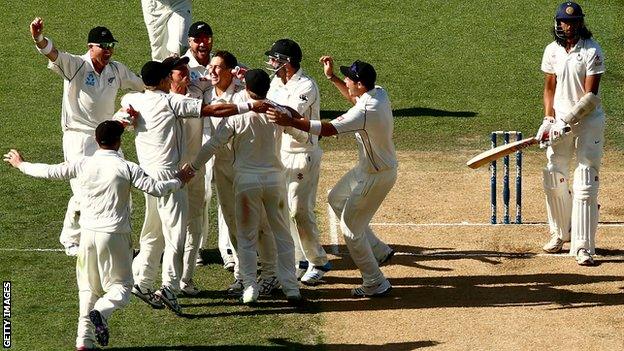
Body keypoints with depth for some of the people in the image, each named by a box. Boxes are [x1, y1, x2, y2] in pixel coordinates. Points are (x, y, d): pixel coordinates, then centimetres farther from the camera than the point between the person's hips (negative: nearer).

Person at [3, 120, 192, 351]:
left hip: (88, 234, 3)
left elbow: (49, 172, 5)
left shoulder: (82, 165, 0)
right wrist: (178, 181, 12)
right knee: (121, 284, 7)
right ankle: (101, 311, -23)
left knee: (88, 287, 14)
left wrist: (21, 165, 22)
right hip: (115, 235, -3)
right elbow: (156, 189, -7)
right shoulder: (126, 168, -7)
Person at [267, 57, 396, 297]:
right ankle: (378, 251, 29)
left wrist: (291, 122, -37)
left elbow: (328, 129, -37)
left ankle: (375, 285, 12)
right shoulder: (379, 93, -4)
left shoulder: (367, 110, -32)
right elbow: (355, 98, 19)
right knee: (336, 199, 26)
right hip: (367, 169, 10)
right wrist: (331, 77, 13)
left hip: (376, 176, -10)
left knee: (351, 229, 2)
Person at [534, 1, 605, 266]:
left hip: (588, 121, -5)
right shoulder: (553, 51, 4)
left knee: (585, 184, -10)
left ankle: (583, 247, -12)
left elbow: (591, 95, -17)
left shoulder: (592, 52, -13)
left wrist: (568, 120, -24)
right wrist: (548, 119, -2)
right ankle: (560, 233, 28)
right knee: (553, 178, 8)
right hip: (560, 120, 5)